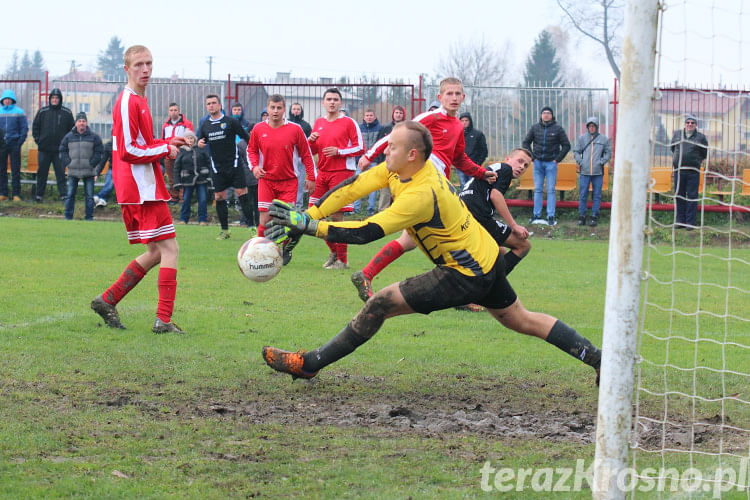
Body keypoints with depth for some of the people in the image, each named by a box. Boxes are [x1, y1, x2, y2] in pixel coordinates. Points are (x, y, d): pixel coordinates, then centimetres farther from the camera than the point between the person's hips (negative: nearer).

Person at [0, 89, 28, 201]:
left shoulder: (19, 112, 2)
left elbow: (24, 128, 3)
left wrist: (20, 142, -7)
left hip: (14, 144, -3)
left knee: (15, 170, -3)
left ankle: (16, 194, 0)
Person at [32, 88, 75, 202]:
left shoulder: (67, 113, 3)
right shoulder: (42, 112, 5)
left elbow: (72, 128, 10)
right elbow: (35, 126, 13)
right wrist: (37, 139, 4)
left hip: (60, 149, -1)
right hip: (44, 149, 1)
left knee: (61, 173, -2)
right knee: (42, 172, 5)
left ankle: (63, 194, 0)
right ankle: (39, 194, 12)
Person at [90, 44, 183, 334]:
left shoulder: (139, 101, 18)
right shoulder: (128, 102, -13)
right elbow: (128, 151, -18)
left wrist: (165, 145, 9)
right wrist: (165, 150, -9)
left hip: (145, 187, 10)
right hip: (142, 188, -10)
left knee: (156, 252, 13)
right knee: (169, 248, -10)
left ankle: (107, 301, 16)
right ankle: (164, 319, -11)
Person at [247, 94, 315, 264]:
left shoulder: (295, 129, -4)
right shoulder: (258, 129, 0)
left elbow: (306, 154, 4)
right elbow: (251, 150, 14)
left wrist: (311, 178, 1)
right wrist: (254, 166, -5)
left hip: (288, 181, -1)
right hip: (266, 180, 1)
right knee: (265, 220, -7)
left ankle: (287, 249, 20)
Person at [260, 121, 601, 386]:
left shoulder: (420, 195, -29)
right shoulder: (399, 168, -4)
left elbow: (366, 233, -33)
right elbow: (352, 189, -3)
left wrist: (308, 225, -31)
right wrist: (305, 217, -11)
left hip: (465, 275, -10)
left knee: (380, 304, -11)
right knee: (520, 320, 22)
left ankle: (309, 365, -5)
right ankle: (596, 358, 23)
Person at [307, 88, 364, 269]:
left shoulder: (348, 122, -2)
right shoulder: (318, 123, 15)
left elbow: (360, 148, -4)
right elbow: (312, 151, 21)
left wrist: (339, 151, -15)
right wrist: (311, 140, 0)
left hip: (341, 172, -6)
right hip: (322, 172, 6)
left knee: (337, 216, -9)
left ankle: (342, 260, -1)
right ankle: (333, 251, 21)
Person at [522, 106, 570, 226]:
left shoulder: (558, 129, -1)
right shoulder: (535, 128, 5)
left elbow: (566, 145, 2)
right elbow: (526, 143, 12)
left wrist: (557, 159, -4)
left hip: (551, 163, -2)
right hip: (538, 162, 2)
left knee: (551, 190, -3)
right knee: (537, 189, 4)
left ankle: (551, 216, -1)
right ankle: (537, 215, 8)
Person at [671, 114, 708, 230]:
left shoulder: (701, 137, 1)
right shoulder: (677, 134, 9)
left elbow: (705, 154, 12)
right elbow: (672, 147, 25)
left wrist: (697, 161, 9)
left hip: (693, 171, -3)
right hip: (678, 170, 3)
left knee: (692, 197, -3)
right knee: (679, 196, 6)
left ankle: (690, 222, 0)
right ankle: (680, 221, 13)